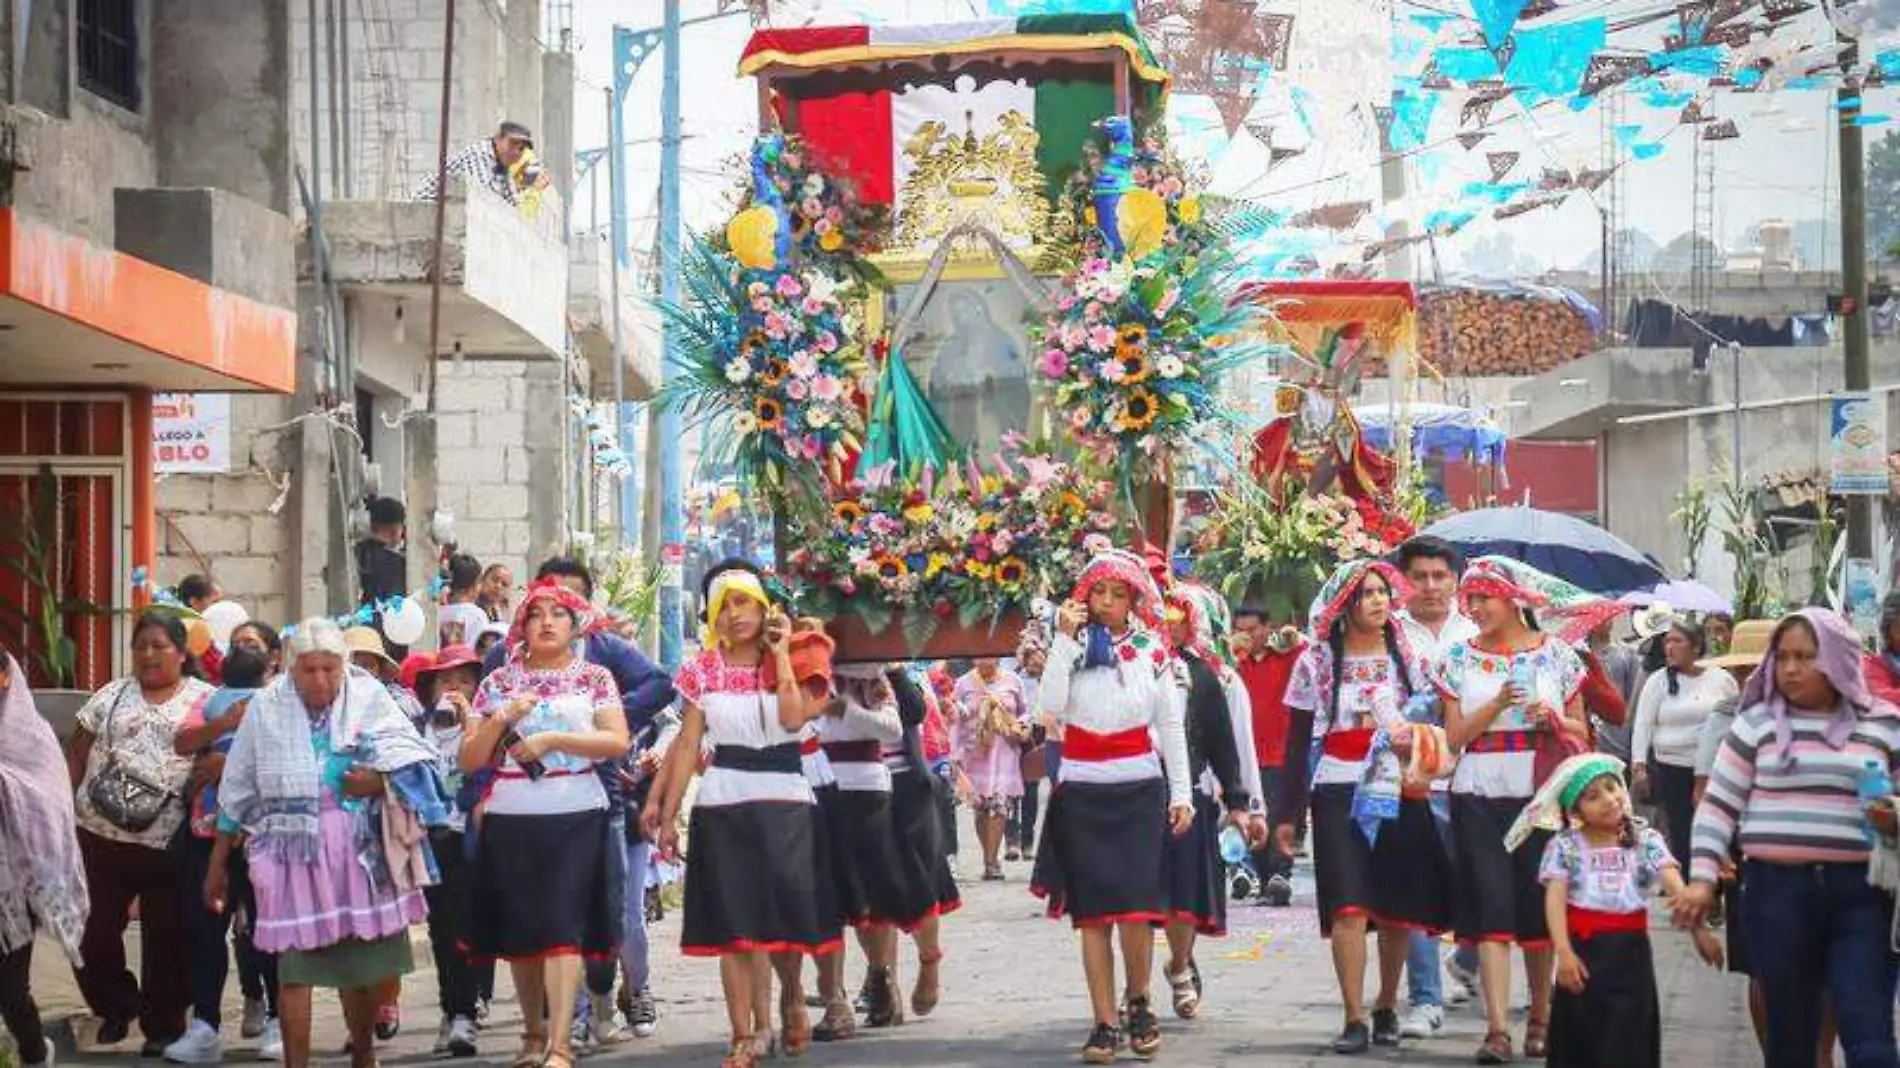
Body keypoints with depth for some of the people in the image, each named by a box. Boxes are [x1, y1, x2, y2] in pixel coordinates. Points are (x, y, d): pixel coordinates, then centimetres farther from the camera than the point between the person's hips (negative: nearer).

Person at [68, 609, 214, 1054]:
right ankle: (116, 1006, 30)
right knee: (91, 932, 7)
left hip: (168, 845, -3)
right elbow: (76, 757, 12)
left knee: (166, 940, 4)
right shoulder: (110, 697, 11)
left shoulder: (206, 700, 2)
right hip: (99, 838, 3)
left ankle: (162, 1025, 20)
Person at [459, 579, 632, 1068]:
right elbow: (469, 759, 7)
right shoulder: (499, 682, 10)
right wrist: (500, 719, -9)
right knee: (519, 928, 7)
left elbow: (618, 741, -7)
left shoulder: (594, 678, 5)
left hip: (575, 817, -3)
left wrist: (550, 739, -14)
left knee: (562, 924, -12)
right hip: (510, 819, 3)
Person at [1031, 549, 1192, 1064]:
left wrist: (1182, 794, 4)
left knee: (1134, 908, -10)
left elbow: (1170, 726, 8)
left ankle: (1138, 1003, 12)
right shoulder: (1072, 645, 3)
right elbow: (1051, 706, -12)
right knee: (1092, 911, 0)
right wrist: (1065, 638, -14)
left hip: (1138, 790, -1)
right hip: (1082, 791, 1)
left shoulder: (1152, 650, 4)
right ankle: (1105, 1023, 4)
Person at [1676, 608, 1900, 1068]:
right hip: (1777, 890, 0)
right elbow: (1719, 805, 5)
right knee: (1790, 1031, 8)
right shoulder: (1757, 723, 5)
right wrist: (1702, 878, -4)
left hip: (1860, 892, 0)